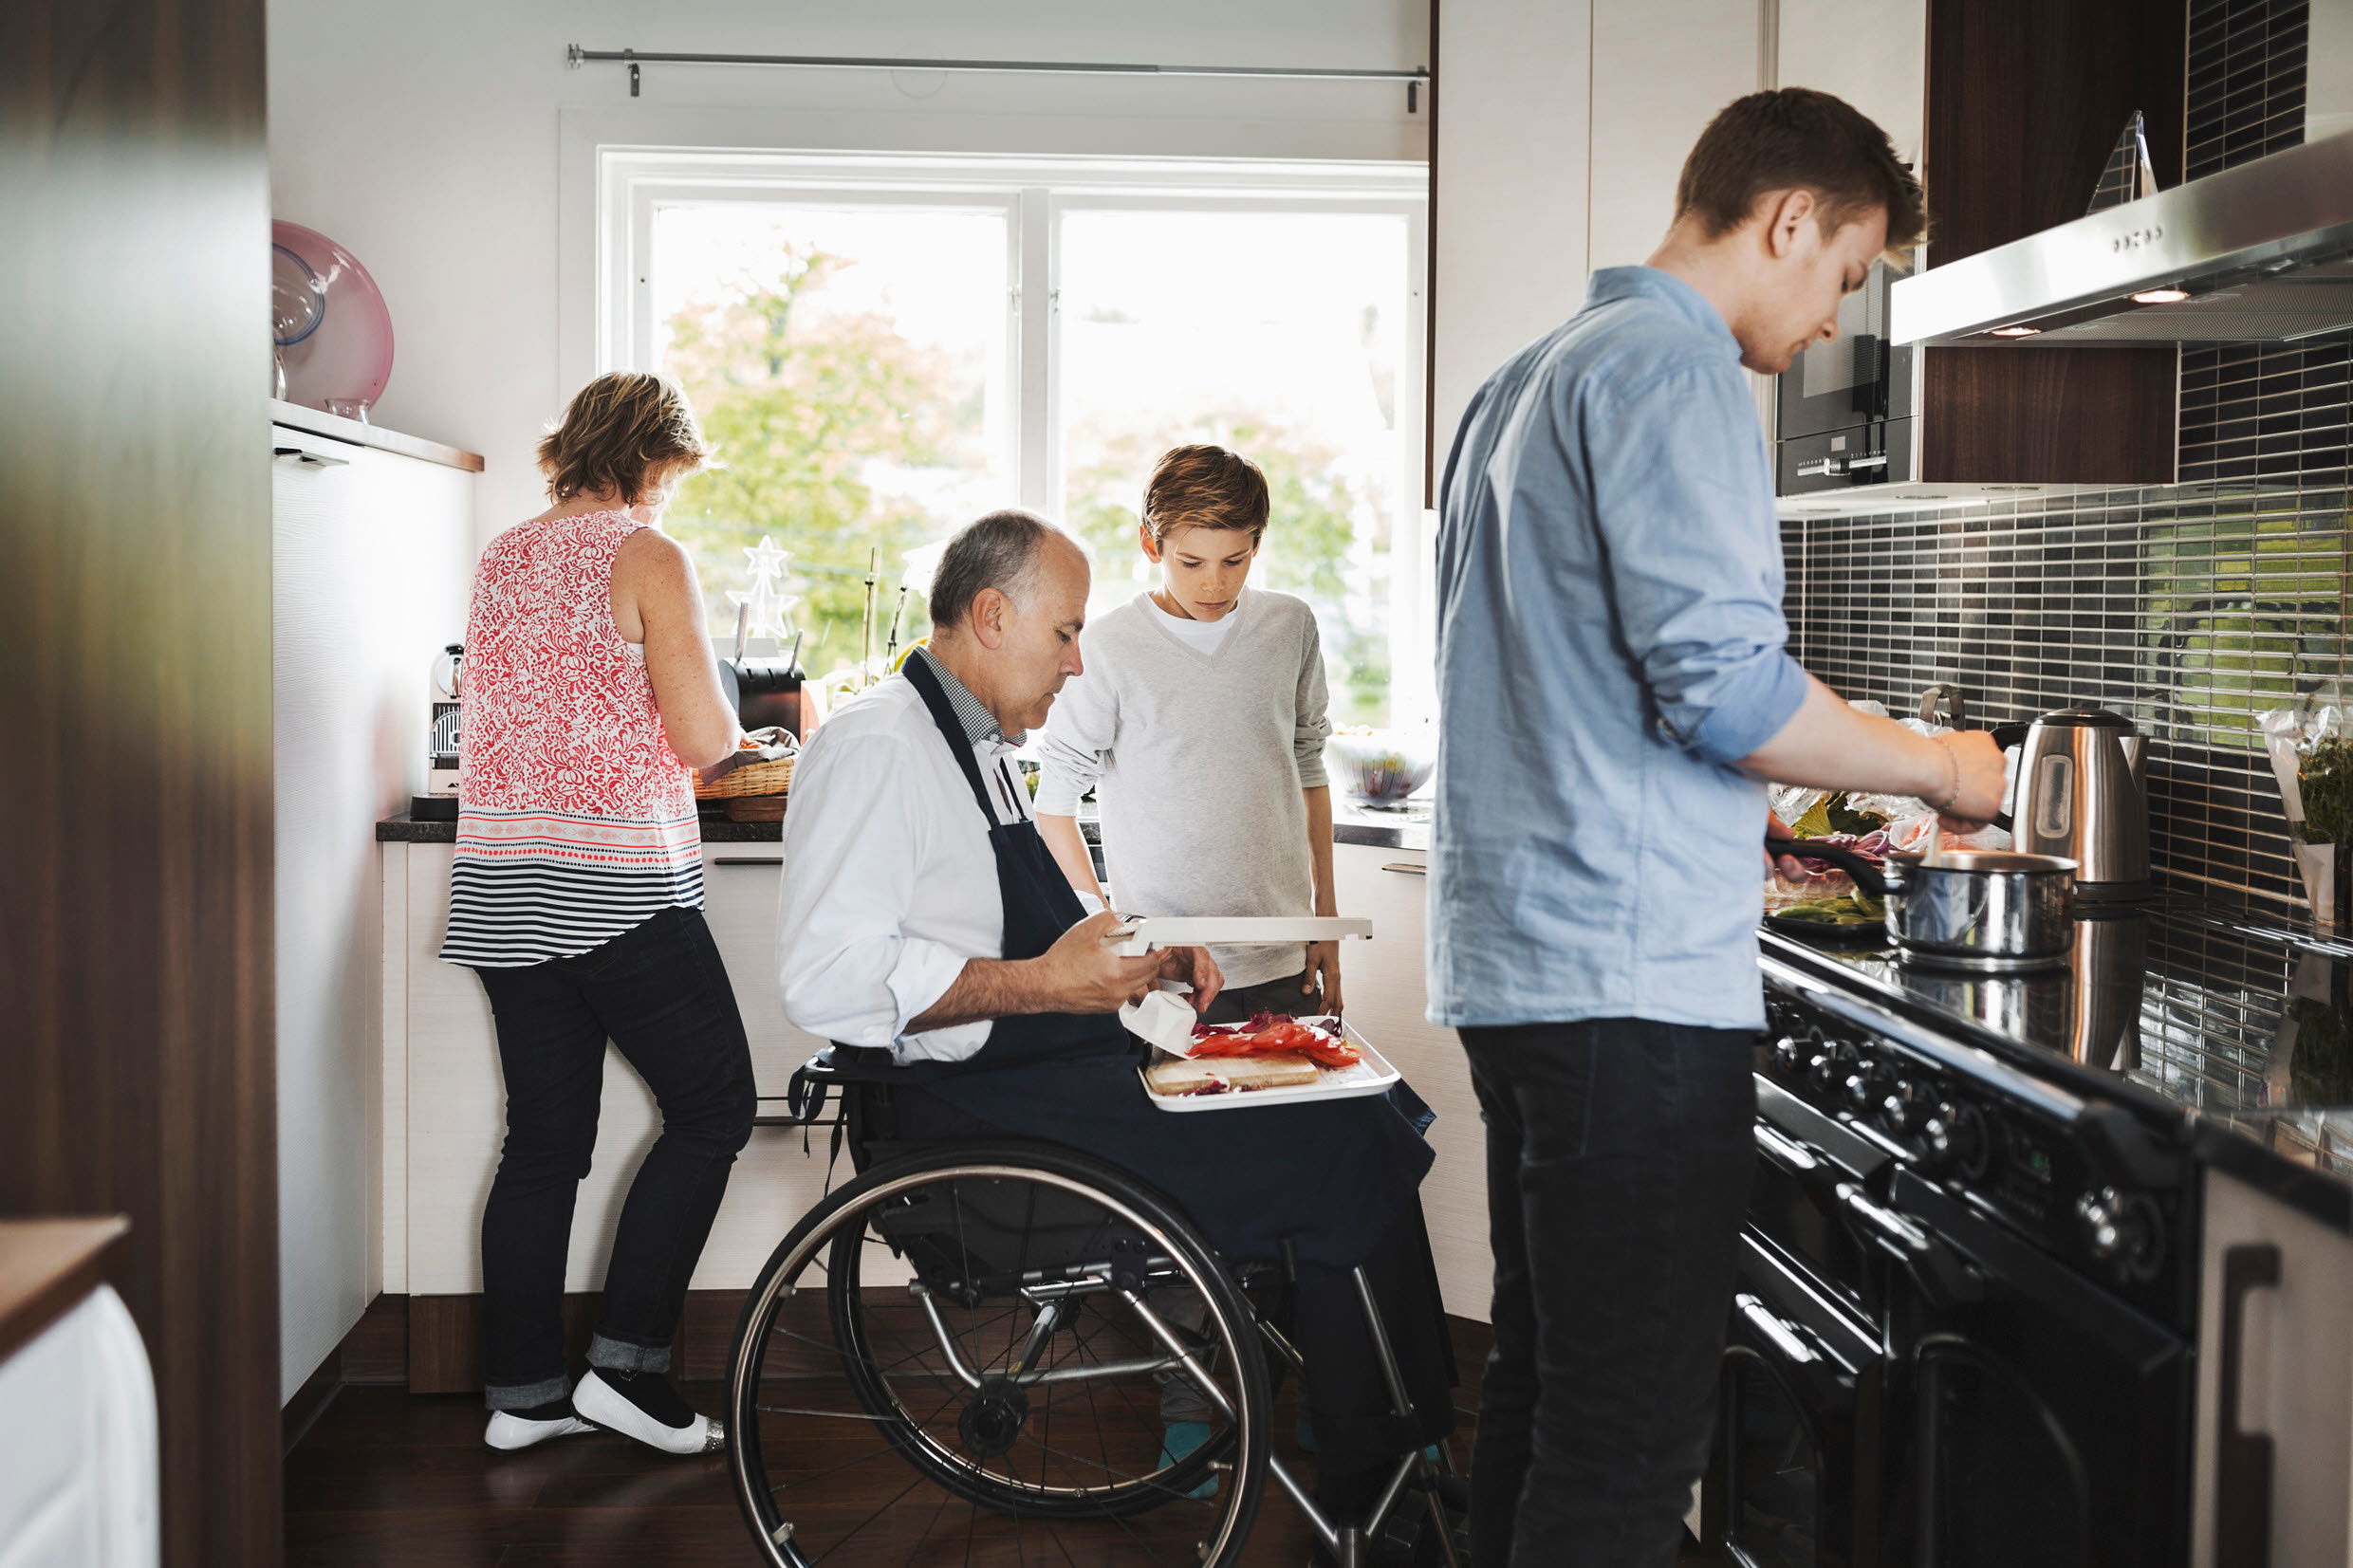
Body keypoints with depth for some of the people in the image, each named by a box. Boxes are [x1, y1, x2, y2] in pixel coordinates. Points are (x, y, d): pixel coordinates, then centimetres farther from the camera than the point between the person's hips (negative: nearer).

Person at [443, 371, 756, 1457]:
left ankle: (521, 1391, 15)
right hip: (616, 883, -7)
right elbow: (704, 740, -12)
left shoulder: (501, 556, 14)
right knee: (714, 1110, 4)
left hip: (500, 887, 8)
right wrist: (724, 726, 10)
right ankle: (626, 1364, 2)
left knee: (543, 1140, 11)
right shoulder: (645, 556, -7)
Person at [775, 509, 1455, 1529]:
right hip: (975, 1106, -10)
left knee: (1366, 1108, -1)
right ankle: (1373, 1493, -3)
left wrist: (1146, 956, 10)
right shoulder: (874, 746, -12)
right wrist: (1047, 982, -22)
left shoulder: (979, 744, 20)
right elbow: (824, 978, -23)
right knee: (1347, 1157, -18)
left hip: (1057, 1067, 10)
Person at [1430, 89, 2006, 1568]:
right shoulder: (1670, 365, -10)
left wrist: (1722, 843, 29)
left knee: (1545, 1375, 17)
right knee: (1633, 1420, -6)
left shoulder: (1528, 380, 21)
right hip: (1629, 967, -10)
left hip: (1515, 953, 10)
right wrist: (1940, 767, -4)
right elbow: (1722, 678, -20)